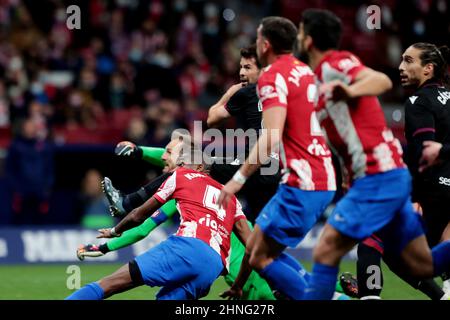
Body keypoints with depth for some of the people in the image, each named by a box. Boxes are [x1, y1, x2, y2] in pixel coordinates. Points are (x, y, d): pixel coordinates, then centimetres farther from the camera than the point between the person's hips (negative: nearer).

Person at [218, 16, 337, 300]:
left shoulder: (272, 77, -12)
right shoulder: (306, 72, 14)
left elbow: (271, 139, -22)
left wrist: (239, 178, -20)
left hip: (302, 185, -9)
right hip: (324, 181, 9)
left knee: (261, 259, -5)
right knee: (255, 246, 18)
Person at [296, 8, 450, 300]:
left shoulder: (335, 63, -9)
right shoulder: (322, 78, 20)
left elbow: (383, 81, -28)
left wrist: (349, 91, -46)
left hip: (378, 178, -10)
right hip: (390, 177, 10)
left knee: (326, 252, -12)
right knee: (422, 265, 9)